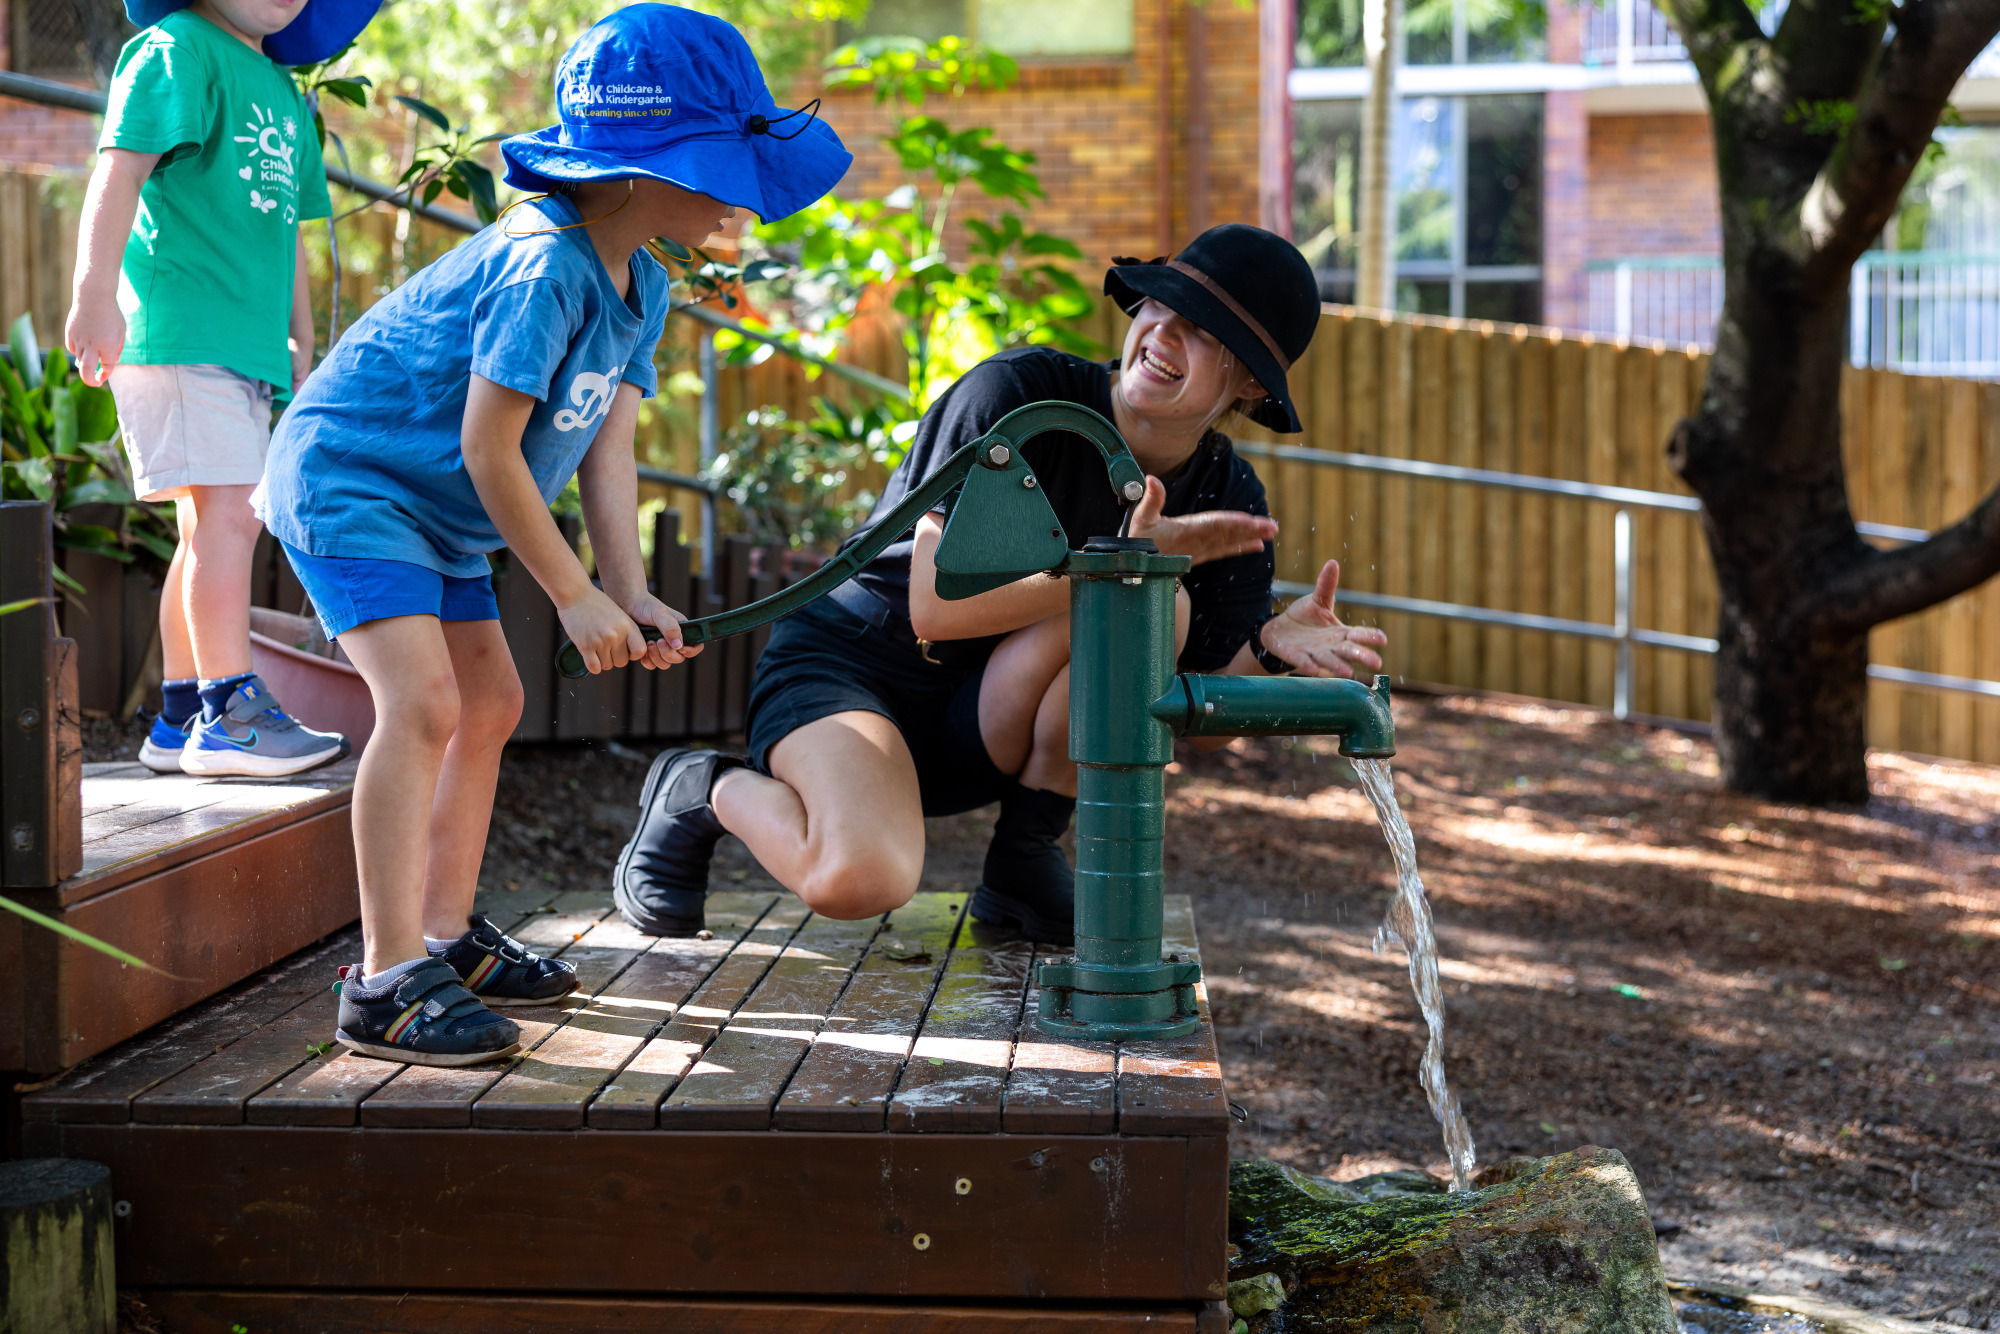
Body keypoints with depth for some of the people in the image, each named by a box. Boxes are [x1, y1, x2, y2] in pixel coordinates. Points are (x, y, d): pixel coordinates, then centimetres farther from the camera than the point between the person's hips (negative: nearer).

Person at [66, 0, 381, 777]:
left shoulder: (282, 91, 22)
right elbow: (118, 172, -17)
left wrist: (301, 339, 28)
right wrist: (95, 296, -27)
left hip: (246, 346, 9)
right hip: (178, 331, -9)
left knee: (210, 527, 10)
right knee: (227, 514, -14)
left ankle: (180, 721, 16)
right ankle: (230, 714, -13)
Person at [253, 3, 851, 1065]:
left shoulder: (639, 287, 2)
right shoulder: (546, 269, -28)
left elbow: (606, 448, 0)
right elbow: (489, 451, -26)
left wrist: (631, 592, -12)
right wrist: (576, 597, -20)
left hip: (431, 506, 11)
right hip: (343, 473, -10)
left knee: (491, 704, 15)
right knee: (423, 700, -22)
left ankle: (447, 936, 26)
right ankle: (386, 982, -21)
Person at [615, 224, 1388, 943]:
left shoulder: (1227, 498, -5)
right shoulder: (1019, 394, -20)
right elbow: (936, 604, -27)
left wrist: (1272, 645, -27)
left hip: (986, 729, 5)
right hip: (846, 663, -5)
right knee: (862, 878, -36)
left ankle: (1024, 863, -9)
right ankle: (708, 789, -1)